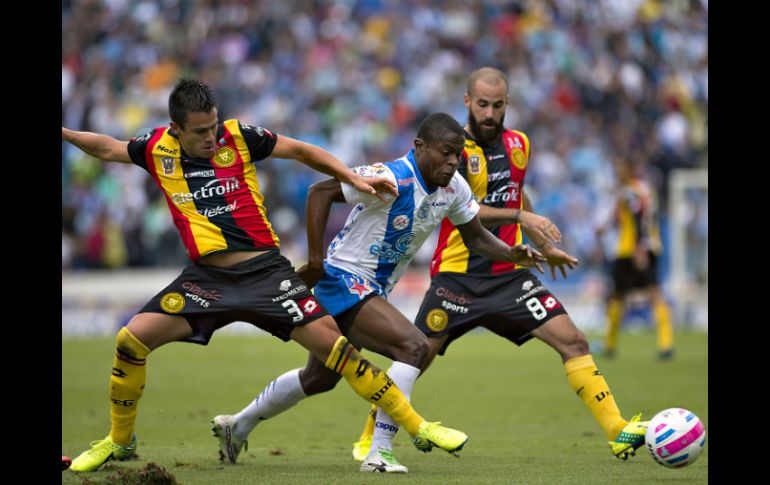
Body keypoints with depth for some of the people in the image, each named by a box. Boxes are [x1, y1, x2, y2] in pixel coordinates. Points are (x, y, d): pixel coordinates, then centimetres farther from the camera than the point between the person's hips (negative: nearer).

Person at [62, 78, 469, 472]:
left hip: (264, 271, -2)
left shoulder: (239, 137, -6)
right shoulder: (157, 148, 1)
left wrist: (354, 179, -2)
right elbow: (107, 148, 19)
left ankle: (416, 426, -3)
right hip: (205, 277, 2)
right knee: (130, 340, -13)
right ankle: (119, 442, 8)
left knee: (332, 343, -11)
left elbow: (301, 151, 4)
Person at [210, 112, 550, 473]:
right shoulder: (392, 178, -26)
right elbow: (321, 191, -22)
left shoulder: (453, 188, -3)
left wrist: (513, 254, -11)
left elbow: (475, 237, 8)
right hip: (344, 280, -9)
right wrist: (315, 259, -23)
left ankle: (236, 426, 42)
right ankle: (378, 455, -23)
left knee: (320, 378, 23)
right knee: (413, 346, -25)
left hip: (373, 291, 9)